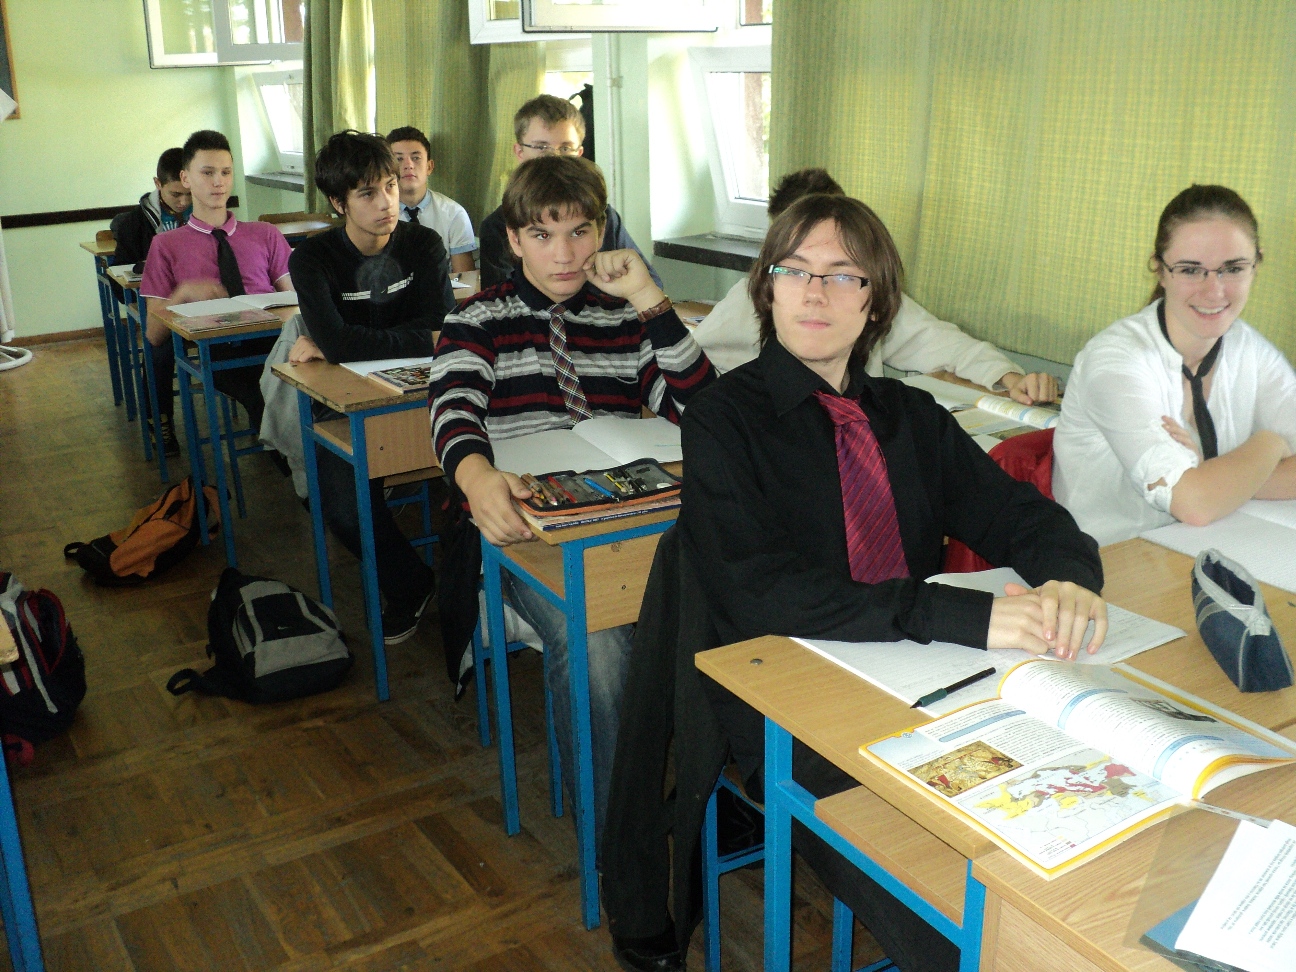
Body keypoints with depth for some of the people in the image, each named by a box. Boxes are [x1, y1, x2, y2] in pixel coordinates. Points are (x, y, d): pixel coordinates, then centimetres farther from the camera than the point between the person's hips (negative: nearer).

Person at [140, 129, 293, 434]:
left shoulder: (267, 235, 25)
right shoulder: (167, 245, 19)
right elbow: (154, 335, 14)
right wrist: (184, 293, -5)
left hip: (271, 340, 3)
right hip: (216, 351, -3)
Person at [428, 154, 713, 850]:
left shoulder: (627, 319, 16)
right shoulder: (478, 320, 9)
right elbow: (454, 410, -12)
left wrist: (650, 300, -5)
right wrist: (477, 476, -36)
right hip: (520, 524, -2)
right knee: (592, 639, -32)